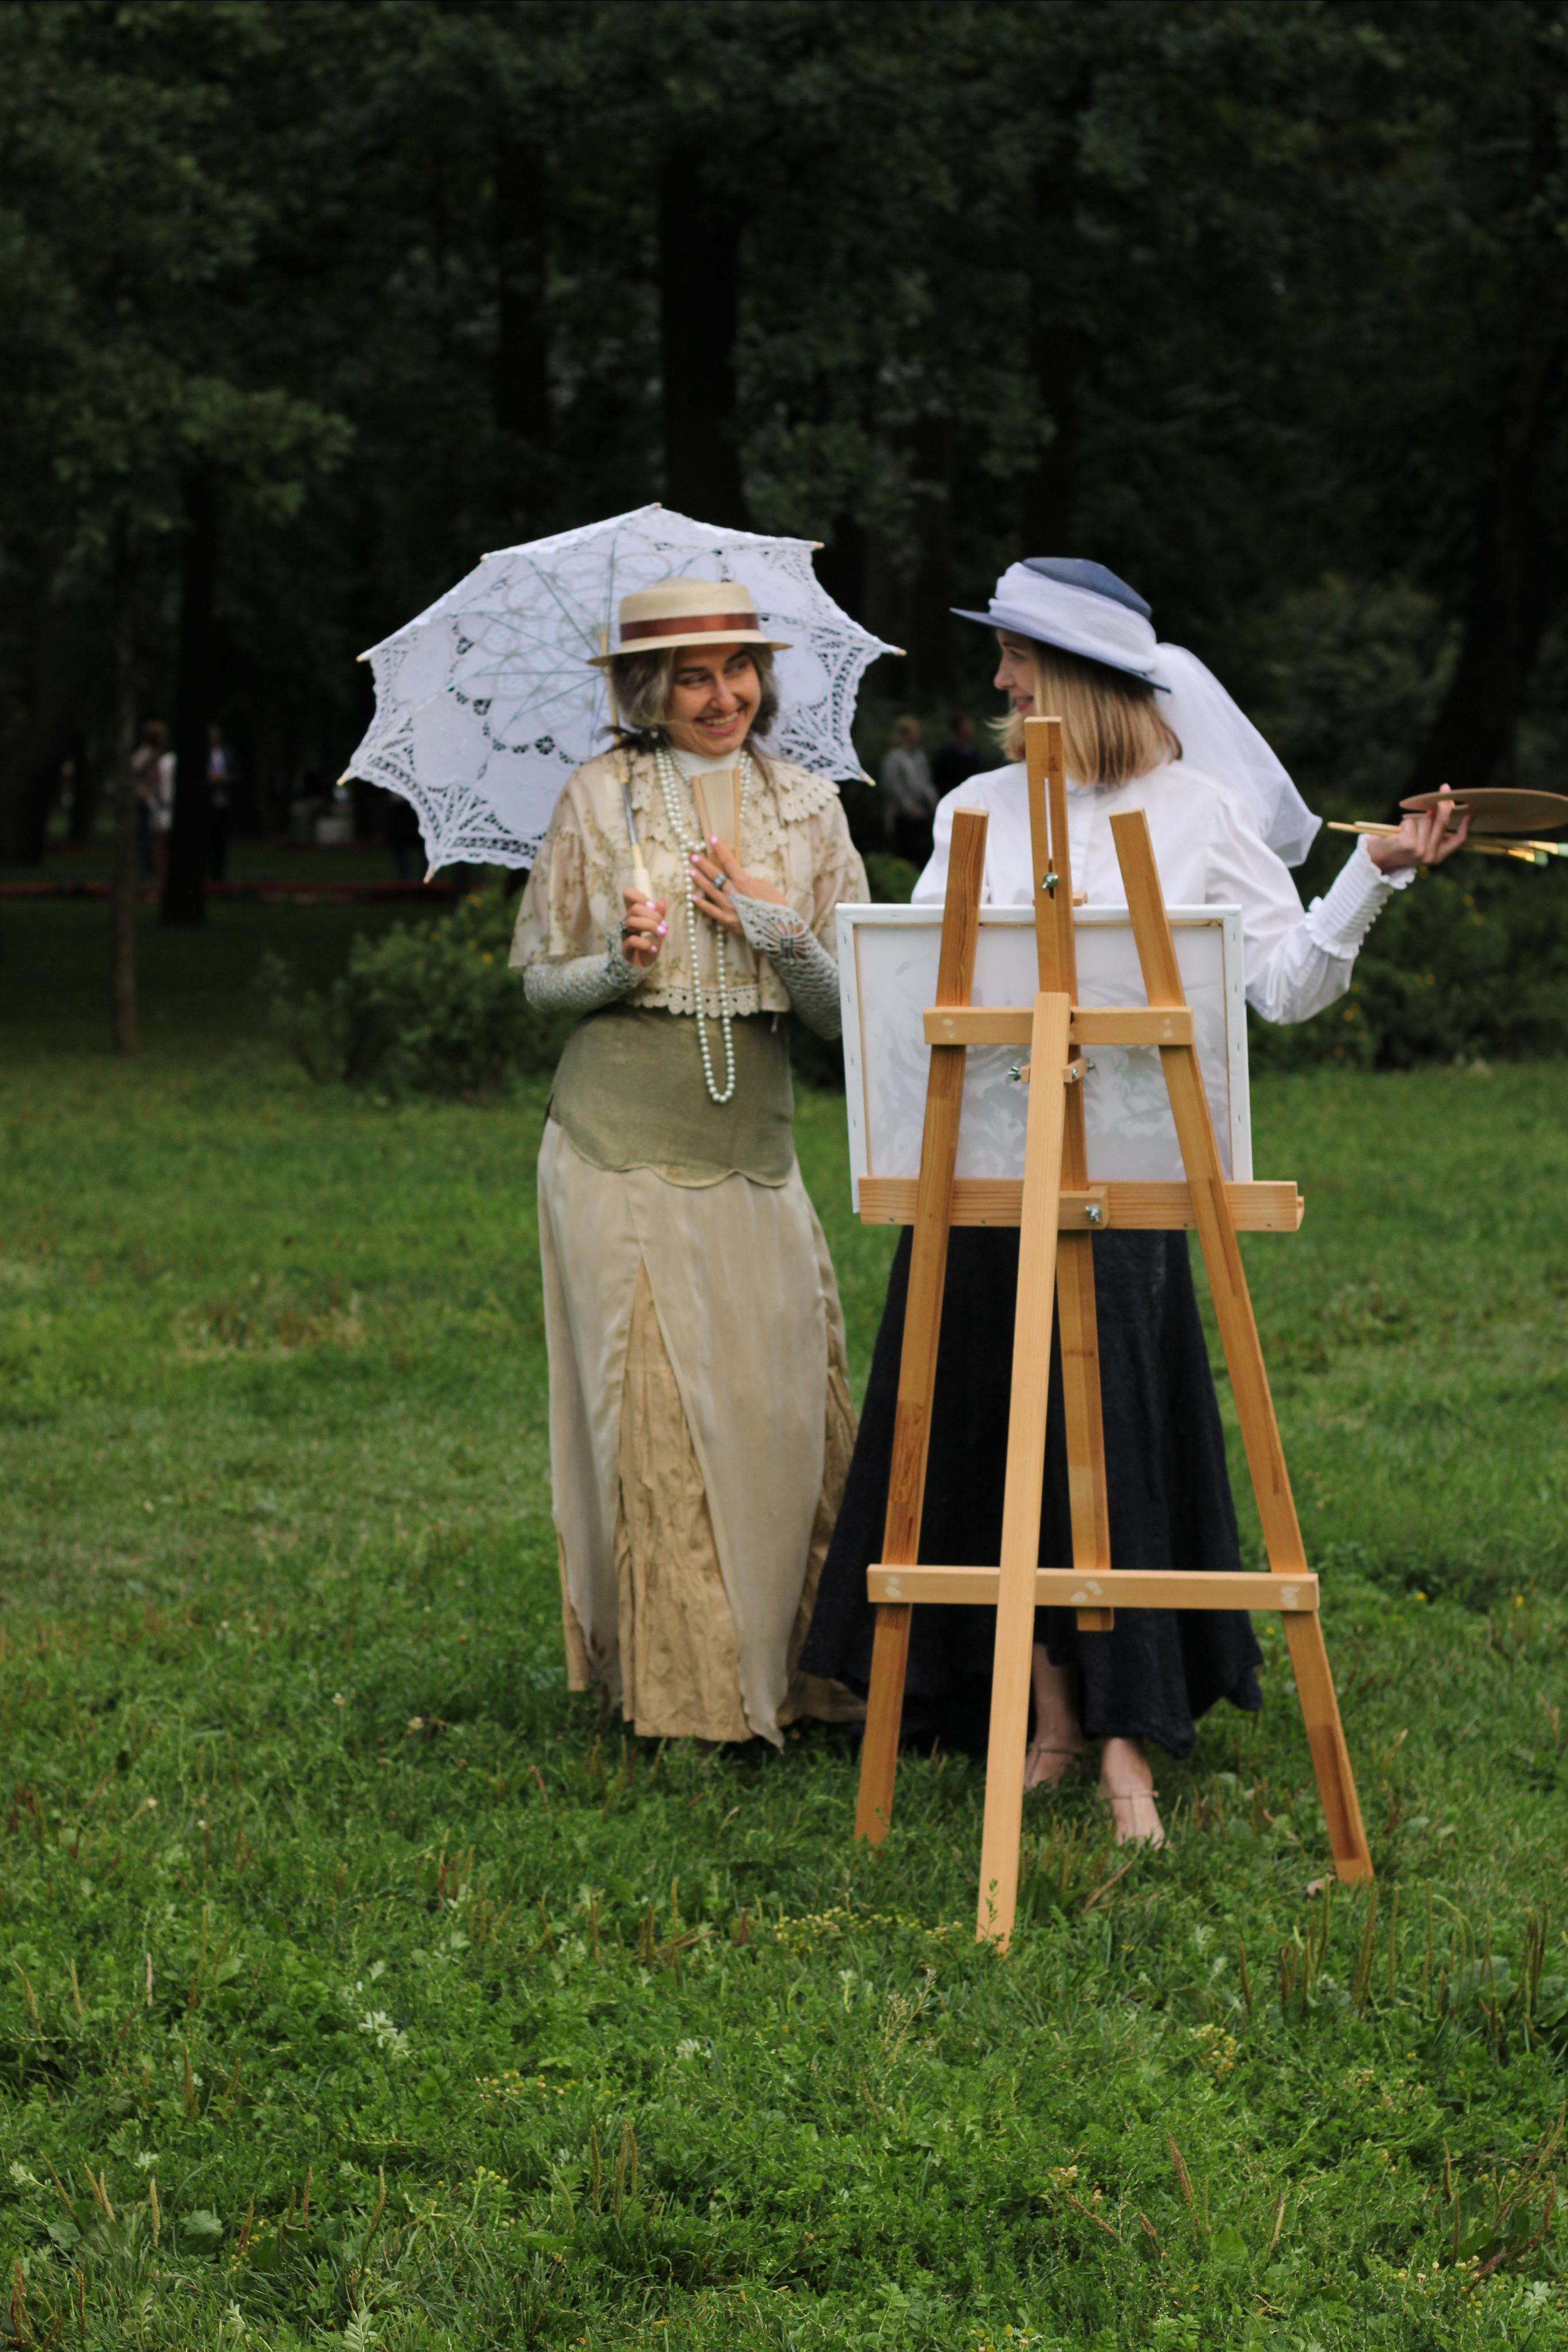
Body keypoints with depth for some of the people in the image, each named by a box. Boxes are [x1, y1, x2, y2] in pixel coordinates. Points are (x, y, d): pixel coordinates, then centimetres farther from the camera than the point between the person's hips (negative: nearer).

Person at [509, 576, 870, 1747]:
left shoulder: (806, 806, 8)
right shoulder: (599, 798, 1)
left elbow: (846, 1008, 6)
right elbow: (541, 977, 7)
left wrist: (781, 933, -13)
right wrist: (620, 965, -14)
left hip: (757, 1139, 3)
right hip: (622, 1130, -3)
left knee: (783, 1397, -2)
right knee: (653, 1404, -3)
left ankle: (783, 1666, 10)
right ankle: (677, 1681, 6)